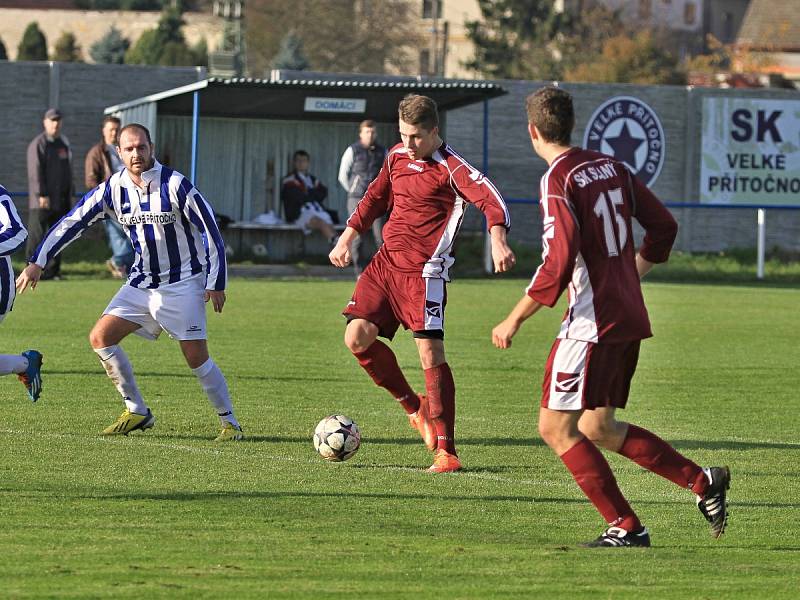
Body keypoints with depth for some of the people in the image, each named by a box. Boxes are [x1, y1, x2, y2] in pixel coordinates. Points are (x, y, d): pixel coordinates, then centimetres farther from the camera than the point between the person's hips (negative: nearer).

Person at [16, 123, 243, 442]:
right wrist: (37, 262, -3)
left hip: (183, 282, -5)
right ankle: (137, 412, 5)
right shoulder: (113, 188, -5)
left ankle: (230, 423, 3)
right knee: (101, 337, -5)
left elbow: (210, 230, -11)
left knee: (196, 357, -12)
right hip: (142, 281, 5)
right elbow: (72, 222, 1)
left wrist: (216, 283, -11)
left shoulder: (175, 185, -18)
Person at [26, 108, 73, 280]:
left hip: (60, 200, 7)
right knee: (36, 235, -8)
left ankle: (52, 271, 11)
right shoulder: (38, 144, -7)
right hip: (42, 201, -7)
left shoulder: (64, 143, 17)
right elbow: (35, 171, -13)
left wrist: (69, 195, 18)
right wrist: (42, 195, -19)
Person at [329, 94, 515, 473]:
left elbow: (490, 200, -25)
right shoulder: (396, 157, 12)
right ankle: (414, 407, 17)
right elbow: (375, 198, 29)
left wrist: (497, 242, -43)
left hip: (424, 271, -7)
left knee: (431, 352, -11)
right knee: (357, 337, -5)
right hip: (385, 262, 7)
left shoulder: (450, 168, -11)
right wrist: (347, 238, 27)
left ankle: (445, 450, -6)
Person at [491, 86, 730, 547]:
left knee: (556, 427, -1)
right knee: (596, 427, 16)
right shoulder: (611, 167, 11)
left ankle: (626, 527, -5)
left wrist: (514, 321, -14)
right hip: (631, 317, 9)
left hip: (592, 322, -9)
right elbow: (664, 226, 16)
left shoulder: (558, 180, -13)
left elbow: (558, 263, -21)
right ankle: (703, 481, 8)